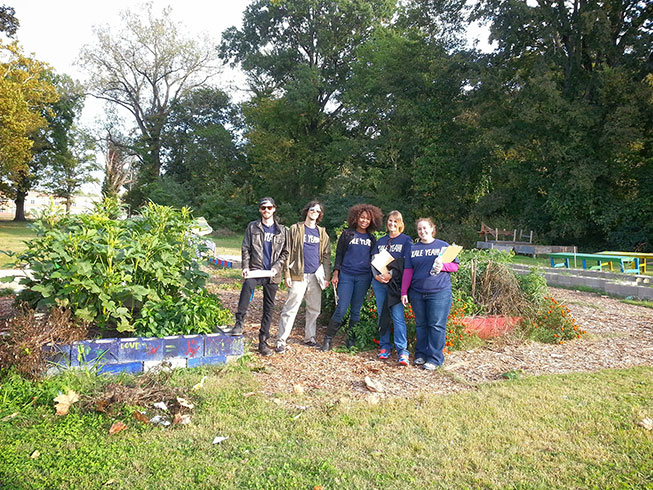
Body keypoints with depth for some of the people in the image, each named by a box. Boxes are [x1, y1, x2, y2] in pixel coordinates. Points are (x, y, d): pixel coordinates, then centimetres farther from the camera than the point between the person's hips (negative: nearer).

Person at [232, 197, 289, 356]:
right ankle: (239, 323, -25)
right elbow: (245, 249, 6)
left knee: (269, 308, 4)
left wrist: (276, 267, -5)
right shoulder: (253, 227, 9)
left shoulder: (281, 230, 11)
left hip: (272, 274, 2)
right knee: (247, 286, -35)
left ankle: (263, 341, 14)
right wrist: (246, 267, -8)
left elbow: (285, 252, 11)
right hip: (255, 270, -2)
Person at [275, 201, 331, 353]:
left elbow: (326, 256, 14)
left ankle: (309, 337, 24)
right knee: (290, 309, -6)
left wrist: (327, 276, 7)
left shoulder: (322, 233, 14)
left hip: (316, 276, 4)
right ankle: (281, 340, -2)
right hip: (299, 275, -4)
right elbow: (288, 252, 0)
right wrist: (287, 274, -7)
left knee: (314, 309, 10)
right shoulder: (295, 229, 3)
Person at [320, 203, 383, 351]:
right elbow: (339, 254, 3)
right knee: (341, 309, -7)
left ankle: (351, 340, 18)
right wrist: (335, 274, -3)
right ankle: (328, 339, 4)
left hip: (363, 278, 3)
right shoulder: (347, 234, 4)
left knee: (356, 310, 7)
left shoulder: (371, 238, 12)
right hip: (346, 275, -3)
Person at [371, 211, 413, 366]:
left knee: (397, 316, -11)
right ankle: (385, 346, 17)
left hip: (396, 283, -4)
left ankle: (402, 350, -9)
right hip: (379, 282, 5)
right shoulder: (381, 241, 17)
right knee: (382, 315, 7)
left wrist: (391, 274, -15)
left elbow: (406, 263, -6)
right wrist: (377, 275, -5)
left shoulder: (406, 240, 4)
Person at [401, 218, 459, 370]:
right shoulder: (413, 248, 12)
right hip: (417, 293, 3)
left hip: (439, 293, -3)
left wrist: (442, 266, -15)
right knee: (420, 324, 11)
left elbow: (455, 266, 5)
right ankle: (421, 354, 22)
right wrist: (404, 292, 6)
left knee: (436, 325, -3)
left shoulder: (443, 246, 5)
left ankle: (434, 358, 4)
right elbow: (408, 271, 11)